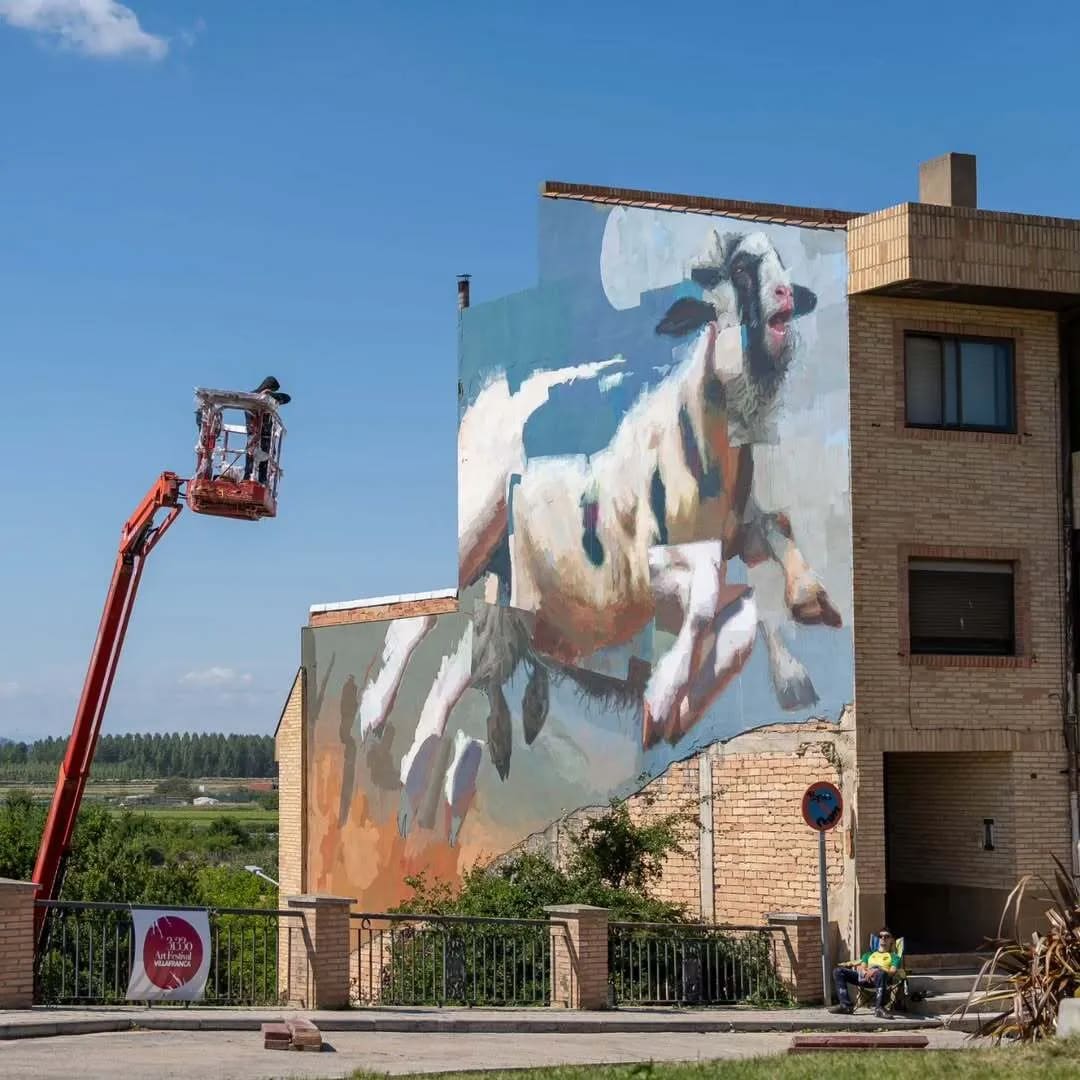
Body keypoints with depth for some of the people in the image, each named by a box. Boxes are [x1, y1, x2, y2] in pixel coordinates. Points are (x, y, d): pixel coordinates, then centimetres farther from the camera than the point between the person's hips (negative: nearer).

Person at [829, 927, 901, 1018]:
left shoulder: (893, 956, 23)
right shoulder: (869, 954, 36)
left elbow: (893, 971, 4)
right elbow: (862, 967, 18)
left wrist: (877, 970, -14)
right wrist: (864, 972, -8)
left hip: (878, 977, -4)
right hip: (865, 976, 5)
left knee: (881, 973, -44)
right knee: (838, 971, -17)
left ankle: (879, 1008, -49)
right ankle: (846, 1005, -26)